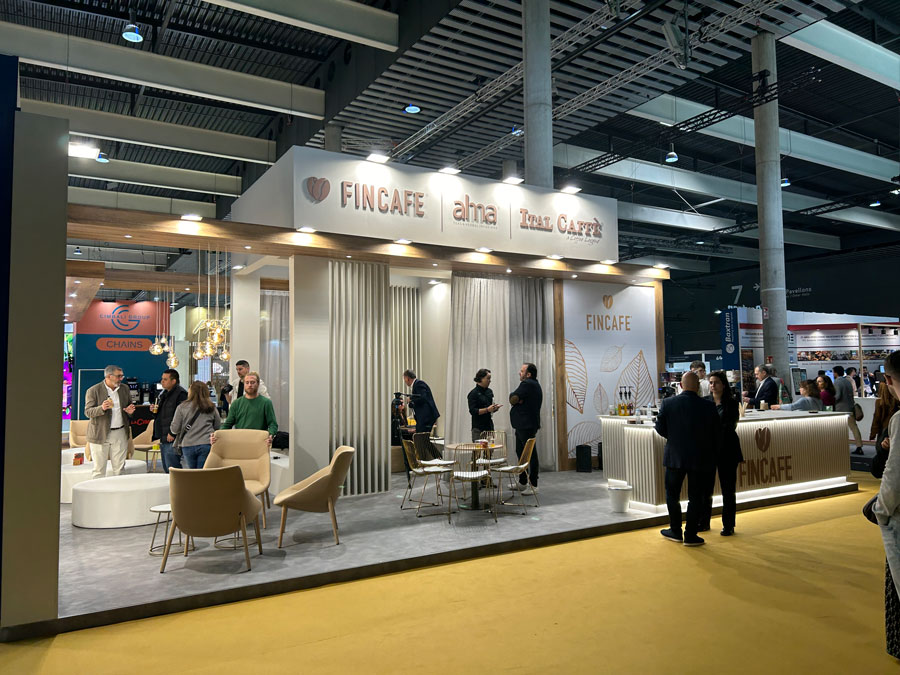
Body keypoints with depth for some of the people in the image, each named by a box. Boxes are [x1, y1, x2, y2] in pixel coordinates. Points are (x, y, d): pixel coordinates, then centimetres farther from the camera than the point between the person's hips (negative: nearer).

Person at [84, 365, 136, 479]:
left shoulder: (125, 389, 10)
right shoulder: (93, 391, -5)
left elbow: (130, 406, 21)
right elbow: (88, 412, -7)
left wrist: (130, 411, -3)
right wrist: (102, 408, -27)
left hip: (121, 434, 4)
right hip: (100, 434, -4)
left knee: (119, 468, 8)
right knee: (99, 469, 2)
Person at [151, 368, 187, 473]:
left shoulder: (181, 394, -13)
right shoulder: (164, 394, 18)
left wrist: (173, 434, -23)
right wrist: (154, 411, 7)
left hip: (172, 439, -10)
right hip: (163, 438, 10)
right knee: (166, 469, 16)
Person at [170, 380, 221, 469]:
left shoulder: (182, 407, -2)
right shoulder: (211, 408, 2)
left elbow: (175, 429, 1)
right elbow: (218, 426, 10)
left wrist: (171, 434, 24)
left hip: (188, 445, 0)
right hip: (206, 445, 0)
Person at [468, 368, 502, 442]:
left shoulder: (489, 391, 13)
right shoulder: (473, 393, -8)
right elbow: (472, 411, -15)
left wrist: (495, 408, -1)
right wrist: (487, 410, -23)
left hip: (489, 426, 7)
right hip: (478, 428, -6)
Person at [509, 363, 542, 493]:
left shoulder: (527, 384, -16)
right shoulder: (535, 384, 18)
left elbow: (512, 400, -17)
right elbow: (513, 400, 15)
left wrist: (516, 399, 2)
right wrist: (518, 399, -5)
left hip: (526, 426, -11)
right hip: (524, 425, 11)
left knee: (531, 454, -5)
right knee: (521, 453, 17)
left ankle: (533, 485, -1)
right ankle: (522, 483, 26)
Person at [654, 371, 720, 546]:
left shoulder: (667, 404, -9)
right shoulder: (708, 406, -10)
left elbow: (660, 428, -4)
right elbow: (717, 432, -2)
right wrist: (712, 455, 14)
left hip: (675, 455, 1)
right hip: (700, 458, -1)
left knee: (672, 494, 17)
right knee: (696, 497, 10)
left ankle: (676, 532, 24)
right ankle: (690, 535, 13)